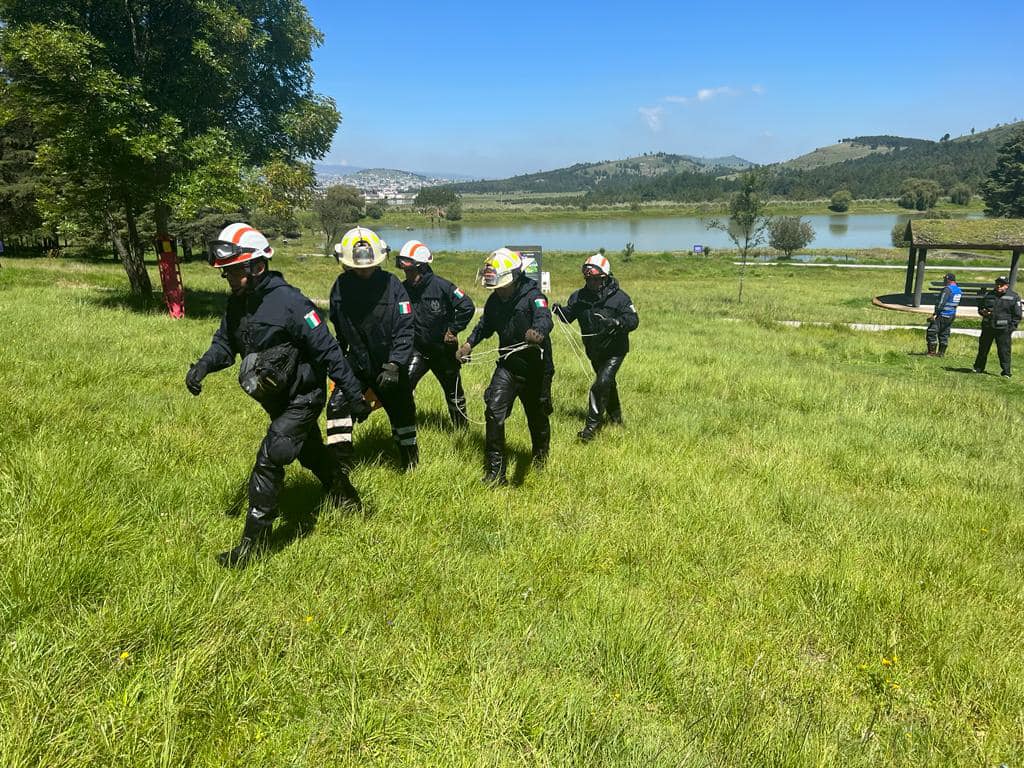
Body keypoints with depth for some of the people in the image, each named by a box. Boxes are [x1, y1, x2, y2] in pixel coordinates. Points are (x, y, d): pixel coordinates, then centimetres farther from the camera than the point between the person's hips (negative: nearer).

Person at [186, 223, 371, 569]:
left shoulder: (289, 302, -26)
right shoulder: (237, 303, -2)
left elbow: (328, 351, -24)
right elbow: (225, 342, 6)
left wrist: (353, 395, -22)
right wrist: (203, 365, -16)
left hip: (303, 397, -8)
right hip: (276, 398, 9)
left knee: (268, 461, -14)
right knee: (312, 454, 24)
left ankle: (252, 542, -2)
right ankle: (348, 500, 48)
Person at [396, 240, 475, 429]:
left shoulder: (441, 286, -18)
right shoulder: (403, 289, -7)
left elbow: (467, 307, -15)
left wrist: (453, 330, -11)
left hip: (443, 349, -2)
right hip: (417, 349, 2)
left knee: (453, 392, 14)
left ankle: (462, 428, 33)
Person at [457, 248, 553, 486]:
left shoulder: (533, 296, -17)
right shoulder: (495, 300, 2)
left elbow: (544, 318, -38)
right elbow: (485, 324, 20)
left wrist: (538, 332, -60)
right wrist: (470, 343, 6)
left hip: (533, 366, -4)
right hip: (507, 364, 4)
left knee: (537, 416, 12)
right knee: (494, 411, -12)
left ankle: (541, 456, 43)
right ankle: (495, 471, -5)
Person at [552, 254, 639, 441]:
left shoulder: (619, 297, -18)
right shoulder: (579, 297, -6)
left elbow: (633, 319, -23)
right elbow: (569, 315, 0)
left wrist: (617, 322, -42)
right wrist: (560, 311, -22)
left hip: (614, 350, -5)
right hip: (594, 351, 5)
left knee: (602, 383, -18)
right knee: (608, 383, 23)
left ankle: (592, 425, -11)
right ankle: (615, 415, 46)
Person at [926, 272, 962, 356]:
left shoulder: (947, 289, -16)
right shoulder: (959, 290, 12)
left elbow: (941, 303, -21)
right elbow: (957, 303, 18)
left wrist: (934, 314, -20)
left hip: (943, 315, -9)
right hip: (952, 316, 9)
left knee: (931, 332, -5)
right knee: (944, 334, 15)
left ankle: (932, 352, -7)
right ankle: (942, 352, 17)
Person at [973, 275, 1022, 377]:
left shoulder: (1014, 297, 1)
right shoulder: (988, 295, 12)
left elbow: (1017, 315, 0)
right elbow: (980, 308, 22)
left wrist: (1012, 327, -9)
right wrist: (982, 312, -2)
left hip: (1003, 329, -4)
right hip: (987, 327, 4)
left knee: (1004, 351, -3)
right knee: (983, 349, 11)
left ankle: (1006, 372, 2)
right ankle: (978, 368, 23)